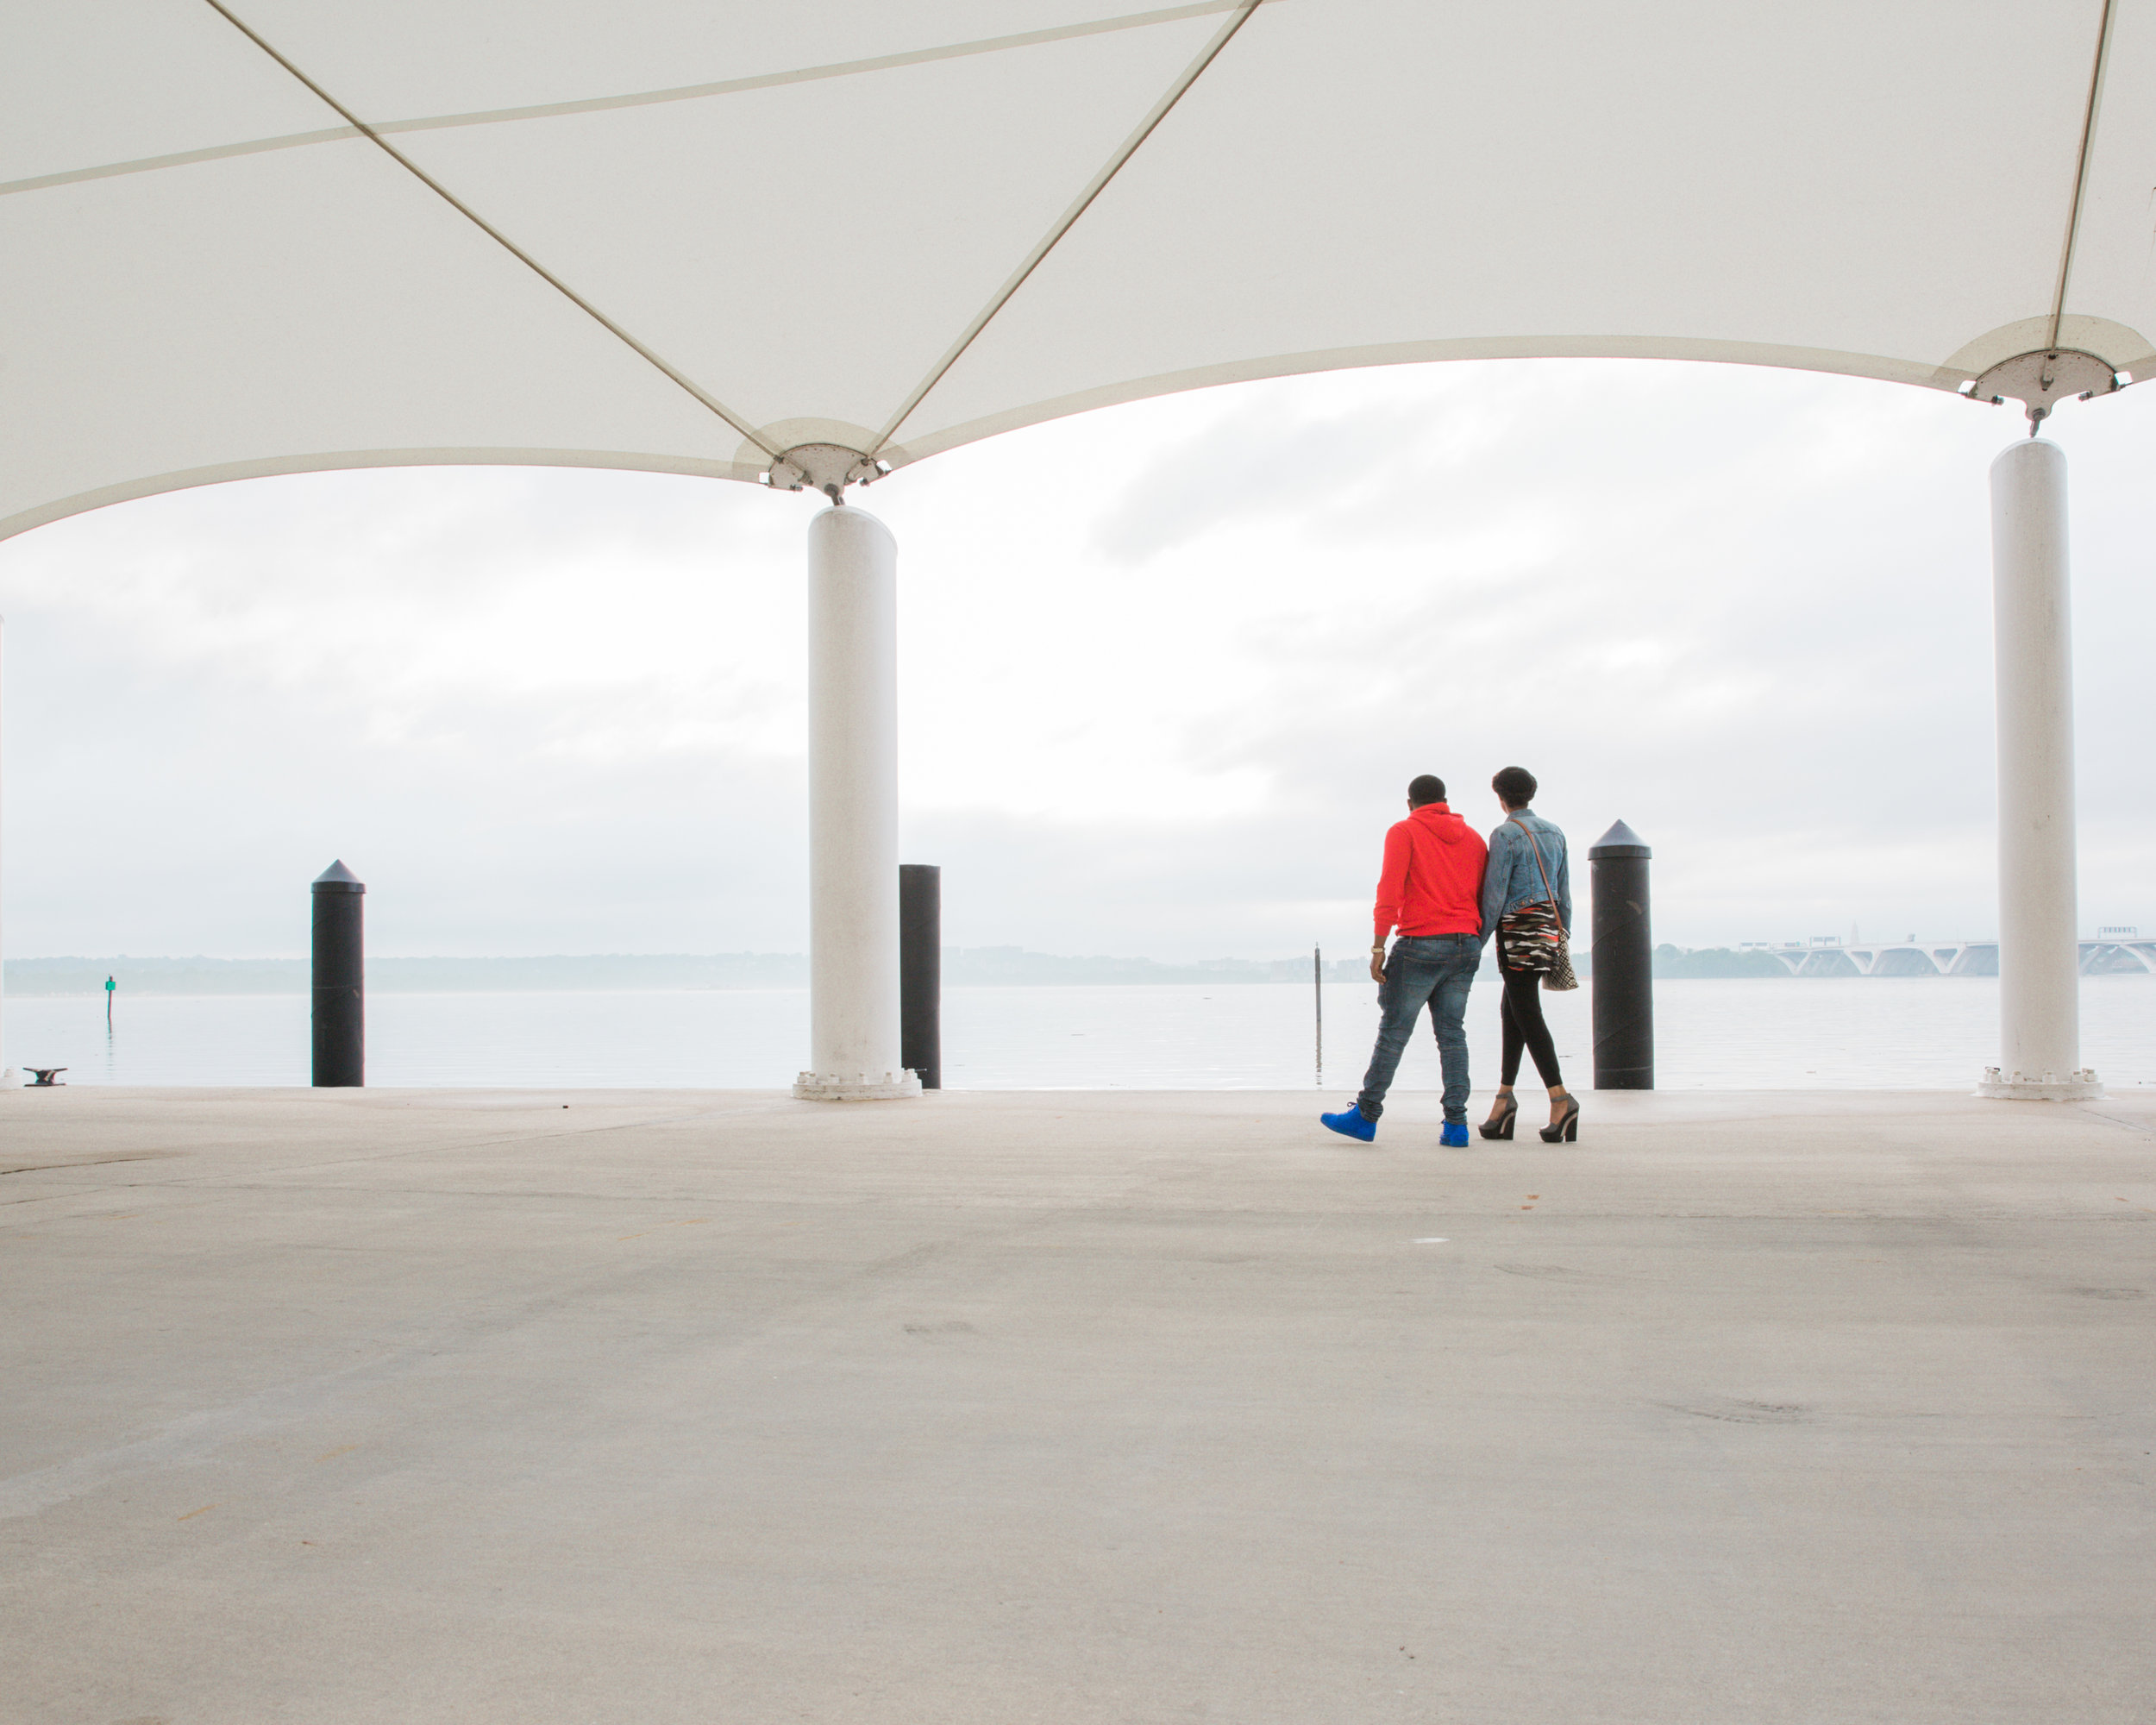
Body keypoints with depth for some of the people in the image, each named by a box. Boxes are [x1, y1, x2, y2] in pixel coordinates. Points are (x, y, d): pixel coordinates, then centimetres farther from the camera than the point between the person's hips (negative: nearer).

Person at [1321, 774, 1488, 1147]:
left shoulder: (1404, 832, 0)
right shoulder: (1473, 838, 15)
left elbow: (1390, 890, -11)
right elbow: (1484, 900, 11)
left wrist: (1378, 947, -12)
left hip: (1421, 945, -5)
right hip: (1467, 945, 5)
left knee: (1393, 1032, 1)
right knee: (1452, 1034, 7)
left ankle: (1365, 1116, 8)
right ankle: (1456, 1123, 3)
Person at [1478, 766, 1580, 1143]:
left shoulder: (1505, 835, -8)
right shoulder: (1554, 833, 14)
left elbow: (1494, 895, -11)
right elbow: (1564, 892, 17)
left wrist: (1478, 941, -6)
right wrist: (1561, 937, 23)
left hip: (1518, 929, -8)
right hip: (1548, 928, 8)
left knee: (1527, 1014, -7)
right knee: (1512, 1010, 13)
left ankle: (1560, 1098, -15)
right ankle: (1504, 1095, 13)